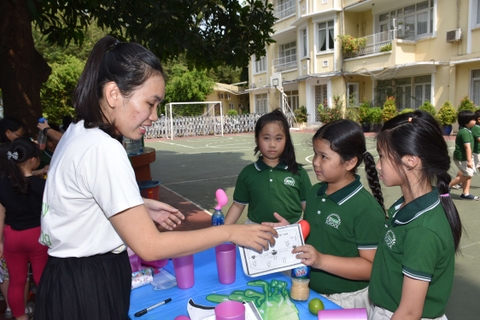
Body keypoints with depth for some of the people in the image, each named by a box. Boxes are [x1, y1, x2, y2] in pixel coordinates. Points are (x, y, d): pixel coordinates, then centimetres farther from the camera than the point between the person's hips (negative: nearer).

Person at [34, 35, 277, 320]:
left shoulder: (80, 133, 3)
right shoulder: (102, 149, -26)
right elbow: (149, 246, -26)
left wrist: (140, 207, 5)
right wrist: (230, 233, -19)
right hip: (88, 288, -9)